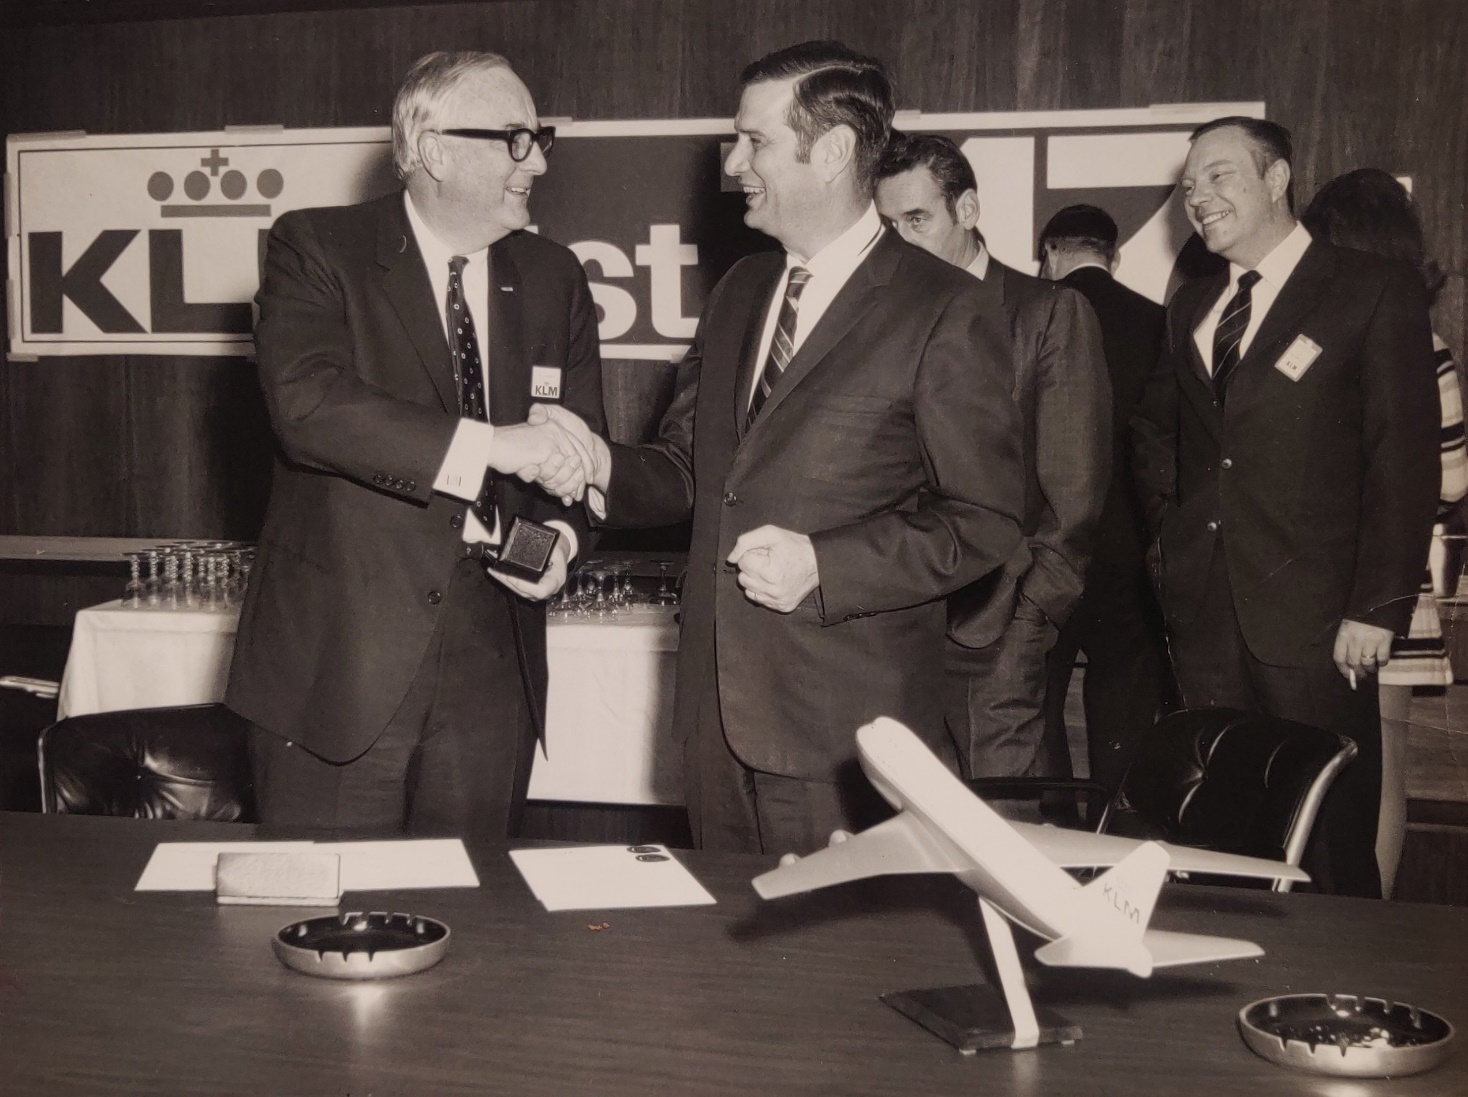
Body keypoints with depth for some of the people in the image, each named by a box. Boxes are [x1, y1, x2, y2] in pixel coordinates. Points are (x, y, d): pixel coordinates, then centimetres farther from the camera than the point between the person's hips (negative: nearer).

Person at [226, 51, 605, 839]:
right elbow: (305, 403, -21)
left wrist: (560, 534, -8)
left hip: (491, 674, 4)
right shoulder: (314, 249, -4)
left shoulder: (553, 279, 10)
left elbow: (581, 450, 14)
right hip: (337, 662, -4)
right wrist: (489, 444, -28)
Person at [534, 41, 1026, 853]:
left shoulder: (944, 314, -9)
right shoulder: (737, 292, 13)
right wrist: (604, 466, -4)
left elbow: (985, 521, -10)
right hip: (719, 713, 7)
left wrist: (823, 565, -19)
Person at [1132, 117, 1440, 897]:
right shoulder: (1191, 307, 16)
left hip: (1312, 619, -5)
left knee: (1330, 851, 2)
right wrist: (1170, 523, 12)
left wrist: (1377, 609, -13)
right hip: (1204, 614, 5)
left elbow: (1405, 460, -8)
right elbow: (1153, 425, 29)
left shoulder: (1375, 292, -3)